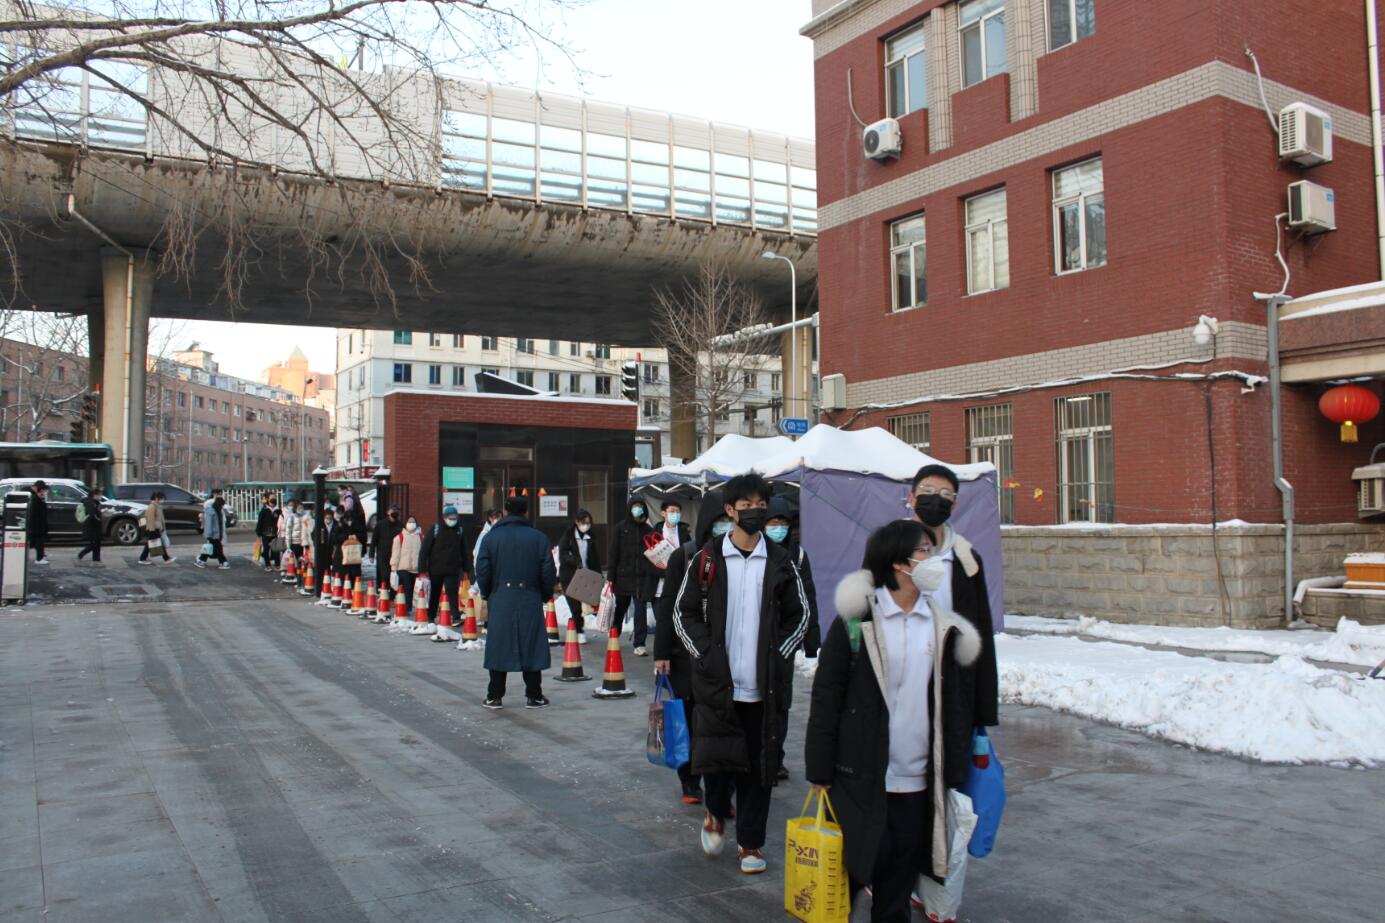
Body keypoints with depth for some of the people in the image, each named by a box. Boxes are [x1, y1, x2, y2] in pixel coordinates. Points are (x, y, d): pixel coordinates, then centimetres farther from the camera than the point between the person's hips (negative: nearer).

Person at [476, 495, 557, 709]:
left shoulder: (492, 537, 0)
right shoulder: (539, 538, -1)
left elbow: (482, 571, -1)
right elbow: (548, 573, -2)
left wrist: (486, 594, 15)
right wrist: (545, 595, 13)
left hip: (500, 601, 1)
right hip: (530, 602, -1)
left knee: (499, 647, 7)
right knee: (531, 647, 6)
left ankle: (494, 697, 11)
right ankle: (533, 696, 10)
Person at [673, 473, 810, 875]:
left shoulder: (780, 562, 6)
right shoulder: (707, 559, 2)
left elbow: (799, 614, 13)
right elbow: (683, 611, 6)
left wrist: (780, 655, 0)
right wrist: (705, 653, -6)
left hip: (763, 684, 1)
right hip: (717, 681, -1)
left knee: (760, 764, 5)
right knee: (714, 756, -3)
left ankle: (751, 841, 22)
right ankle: (716, 812, 29)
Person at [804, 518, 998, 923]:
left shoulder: (944, 622, 5)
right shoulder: (857, 619, -8)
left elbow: (958, 698, 10)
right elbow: (826, 696, -7)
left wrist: (955, 769, 8)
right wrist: (820, 769, -7)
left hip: (918, 778, 4)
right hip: (861, 775, -3)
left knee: (902, 871, 12)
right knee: (853, 863, 7)